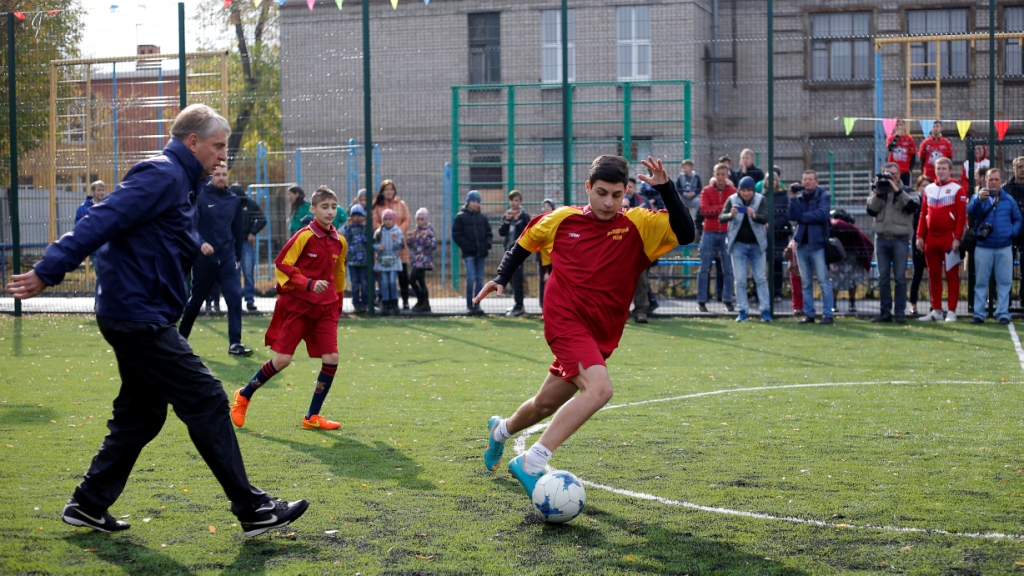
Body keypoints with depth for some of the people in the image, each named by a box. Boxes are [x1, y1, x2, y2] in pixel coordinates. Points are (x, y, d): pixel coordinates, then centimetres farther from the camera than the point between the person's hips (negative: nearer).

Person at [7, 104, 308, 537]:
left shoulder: (179, 182, 18)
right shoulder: (162, 176, -14)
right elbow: (101, 223, -22)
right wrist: (47, 272, -25)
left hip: (139, 318, 11)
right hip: (140, 317, -11)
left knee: (140, 415, 15)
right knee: (207, 402, -8)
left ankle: (87, 505, 24)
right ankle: (253, 509, -4)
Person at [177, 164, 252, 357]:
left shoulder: (234, 200, 6)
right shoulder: (200, 197, -7)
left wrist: (238, 256, 15)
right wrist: (200, 243, -30)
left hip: (227, 258, 3)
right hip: (204, 258, -3)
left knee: (235, 296, -12)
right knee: (195, 301, 10)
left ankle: (235, 343, -9)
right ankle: (181, 338, 31)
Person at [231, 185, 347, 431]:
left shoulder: (340, 241, 7)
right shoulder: (305, 236, -11)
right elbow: (282, 264, -14)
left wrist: (337, 303, 20)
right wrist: (309, 284, -23)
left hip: (325, 308, 5)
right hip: (297, 305, -5)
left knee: (331, 359, -7)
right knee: (282, 359, -6)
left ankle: (312, 417, 5)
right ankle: (244, 396, 17)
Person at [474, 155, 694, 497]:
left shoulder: (639, 225, -3)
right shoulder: (562, 219, -1)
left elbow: (685, 233, -17)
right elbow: (526, 240, 18)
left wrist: (665, 189, -24)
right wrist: (501, 278, 12)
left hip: (601, 333, 4)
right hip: (565, 321, -4)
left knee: (547, 405, 17)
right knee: (599, 388, -28)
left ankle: (501, 430, 50)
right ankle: (531, 464, -24)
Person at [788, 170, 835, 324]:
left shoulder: (823, 195, 1)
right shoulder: (799, 197, 12)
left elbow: (822, 214, -15)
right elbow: (792, 216, -2)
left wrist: (802, 217, -6)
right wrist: (793, 198, -10)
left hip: (817, 242, -4)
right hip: (802, 242, 4)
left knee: (824, 280, -6)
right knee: (806, 282, 6)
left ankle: (827, 314, -5)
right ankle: (808, 313, 10)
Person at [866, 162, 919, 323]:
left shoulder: (907, 191, 4)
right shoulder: (877, 190, 10)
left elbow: (913, 206, -15)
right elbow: (871, 210, 0)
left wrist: (897, 191, -18)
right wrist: (878, 194, -12)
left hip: (900, 239, -3)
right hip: (881, 238, 3)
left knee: (900, 277, -2)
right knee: (883, 277, 5)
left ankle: (900, 312, 2)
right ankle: (884, 312, 9)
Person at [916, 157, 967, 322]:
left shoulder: (957, 190, -1)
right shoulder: (929, 189, 14)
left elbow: (962, 216, -7)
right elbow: (923, 214, 14)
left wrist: (957, 238, -14)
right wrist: (920, 236, 6)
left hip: (949, 238, -5)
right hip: (931, 238, 5)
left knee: (951, 275, -1)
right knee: (933, 275, 8)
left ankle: (952, 311, 1)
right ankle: (936, 310, 14)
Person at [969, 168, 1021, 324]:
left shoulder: (1008, 199, 10)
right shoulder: (979, 197, 2)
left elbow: (1017, 219, 17)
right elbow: (970, 212, -17)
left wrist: (1013, 232, -3)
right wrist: (978, 199, -35)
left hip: (1004, 248, 2)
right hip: (983, 248, -2)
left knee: (1004, 282, 1)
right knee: (980, 282, 2)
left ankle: (1003, 313, 6)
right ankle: (978, 314, 6)